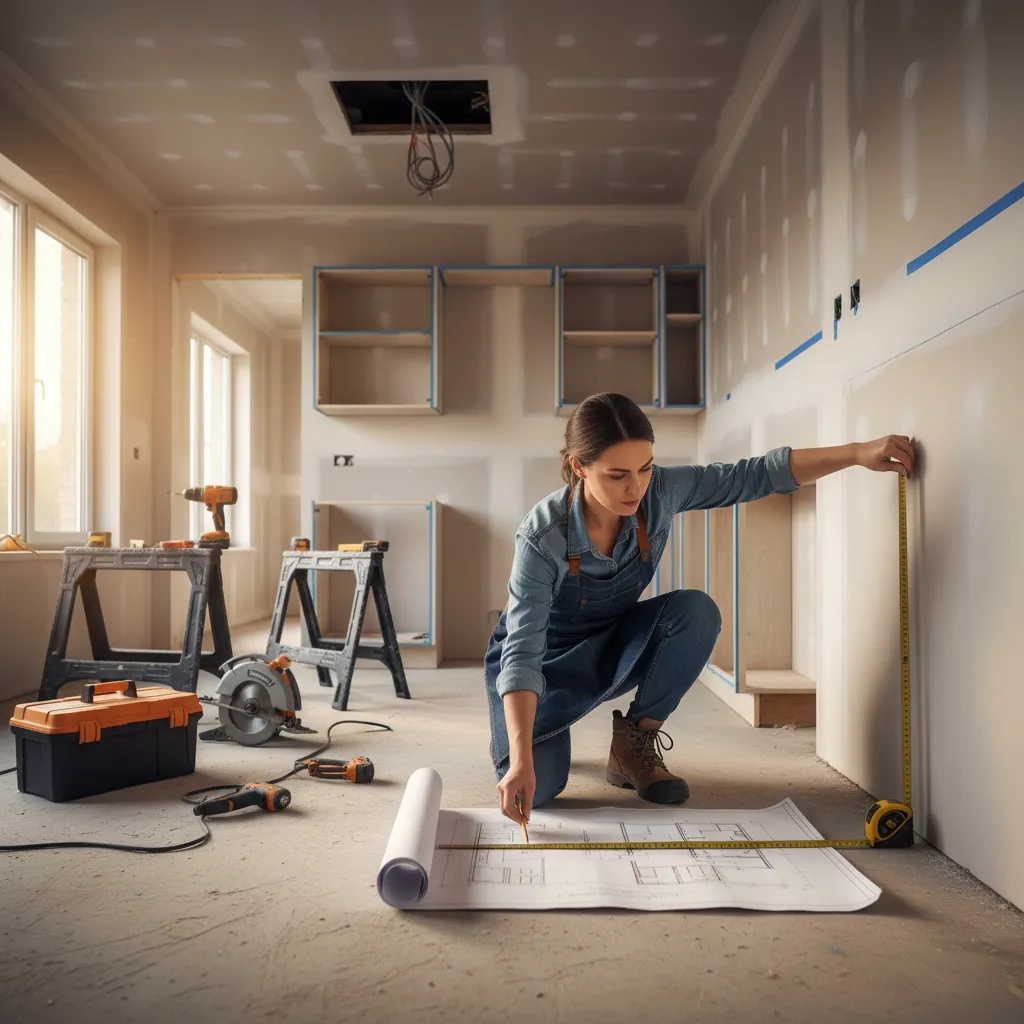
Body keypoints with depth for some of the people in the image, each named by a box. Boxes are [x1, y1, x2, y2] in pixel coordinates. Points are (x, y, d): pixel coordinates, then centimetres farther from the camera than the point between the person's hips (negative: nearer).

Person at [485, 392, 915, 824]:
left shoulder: (660, 491, -22)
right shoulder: (542, 537, -33)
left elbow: (757, 475, -16)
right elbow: (523, 653, -36)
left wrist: (857, 453, -25)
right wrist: (520, 760, -44)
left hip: (613, 648, 4)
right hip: (548, 660, -4)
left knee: (696, 611, -26)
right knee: (536, 785, -25)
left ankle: (634, 742, -8)